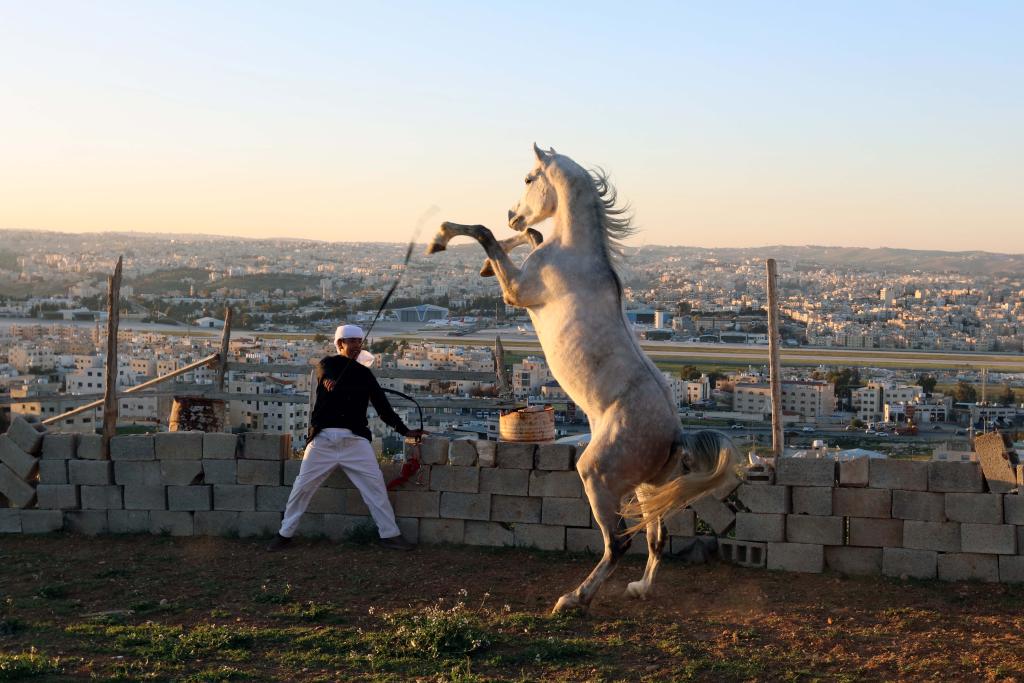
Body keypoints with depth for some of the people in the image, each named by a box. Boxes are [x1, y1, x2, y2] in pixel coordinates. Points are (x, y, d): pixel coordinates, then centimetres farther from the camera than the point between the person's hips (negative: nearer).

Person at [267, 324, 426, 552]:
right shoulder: (327, 365, 6)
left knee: (375, 484, -4)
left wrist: (404, 430, 4)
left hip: (355, 439, 2)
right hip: (324, 438, -2)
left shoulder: (363, 373, 12)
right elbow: (331, 382, -18)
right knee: (302, 486, 1)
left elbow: (382, 405, 10)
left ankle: (389, 535, 4)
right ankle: (285, 534, 14)